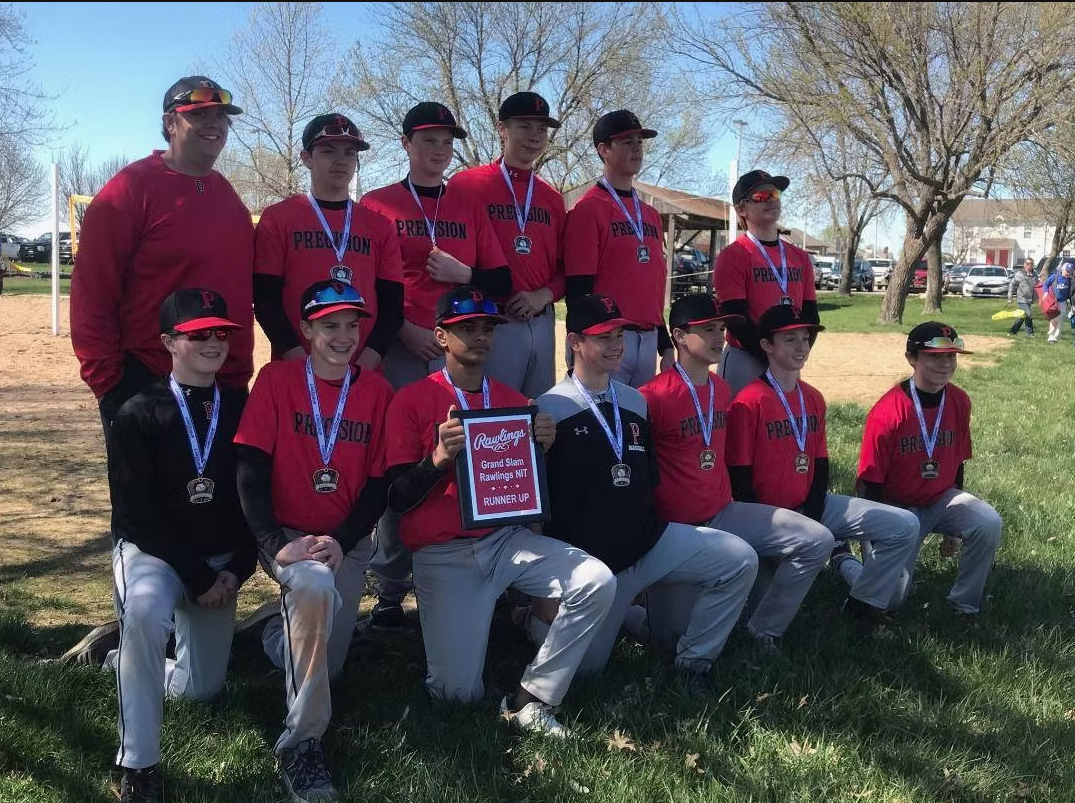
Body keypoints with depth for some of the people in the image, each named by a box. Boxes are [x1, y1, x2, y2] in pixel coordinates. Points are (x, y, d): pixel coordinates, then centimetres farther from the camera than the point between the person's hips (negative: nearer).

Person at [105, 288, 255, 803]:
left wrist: (236, 570, -9)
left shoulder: (242, 410, -1)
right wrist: (196, 575, -18)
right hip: (151, 551, -4)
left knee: (201, 688, 7)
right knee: (145, 611, -38)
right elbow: (135, 514, -13)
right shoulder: (139, 414, -9)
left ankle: (129, 663, 41)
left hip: (222, 562, 4)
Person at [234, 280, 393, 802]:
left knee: (327, 664, 1)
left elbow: (380, 483, -2)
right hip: (285, 533, -3)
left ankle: (284, 631, 38)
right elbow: (250, 471, -11)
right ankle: (300, 742, -26)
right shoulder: (276, 380, -5)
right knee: (314, 586, -36)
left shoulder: (376, 391, 1)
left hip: (347, 541, 3)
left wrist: (340, 542, -16)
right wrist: (276, 546, -23)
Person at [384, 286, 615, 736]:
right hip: (442, 555, -4)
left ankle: (531, 700, -7)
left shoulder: (513, 401, 11)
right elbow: (397, 500, -5)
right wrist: (438, 460, -22)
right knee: (459, 690, -13)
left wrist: (542, 447, -6)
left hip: (507, 538, 4)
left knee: (597, 583, -22)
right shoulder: (412, 401, -2)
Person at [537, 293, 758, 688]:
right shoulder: (549, 410, -9)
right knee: (585, 665, -3)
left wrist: (649, 530, 9)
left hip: (648, 541, 5)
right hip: (588, 559, -5)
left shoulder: (636, 402, 10)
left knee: (740, 560, -10)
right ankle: (541, 616, 28)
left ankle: (693, 659, 4)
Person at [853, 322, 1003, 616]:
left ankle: (964, 606, -4)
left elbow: (957, 464, 9)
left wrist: (955, 524, 15)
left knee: (989, 524, -25)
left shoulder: (960, 402, -4)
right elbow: (870, 483, -14)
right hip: (897, 506, -4)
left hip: (942, 499, 5)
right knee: (891, 597, -13)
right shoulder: (887, 412, -20)